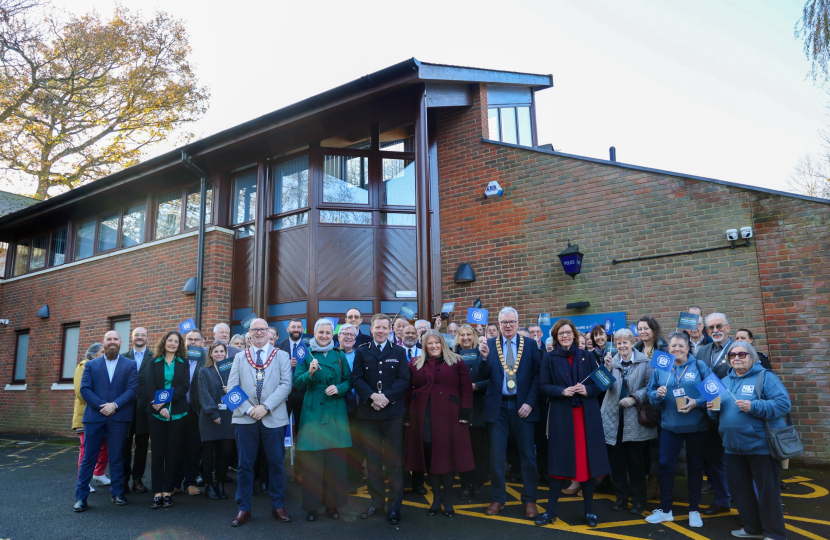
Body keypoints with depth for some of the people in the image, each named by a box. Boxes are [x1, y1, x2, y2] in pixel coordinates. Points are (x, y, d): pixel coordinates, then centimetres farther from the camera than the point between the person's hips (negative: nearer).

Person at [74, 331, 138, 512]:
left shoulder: (130, 365, 6)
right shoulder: (91, 365, 10)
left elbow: (132, 389, -3)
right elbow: (84, 389, 0)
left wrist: (115, 405, -15)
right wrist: (101, 406, -12)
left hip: (119, 417, -1)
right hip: (94, 416, 1)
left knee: (116, 457, 7)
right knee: (88, 457, 4)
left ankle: (117, 492, 17)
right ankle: (81, 496, 12)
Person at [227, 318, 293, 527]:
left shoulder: (282, 356, 5)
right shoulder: (240, 357, 10)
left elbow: (286, 384, -5)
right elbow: (232, 387, 3)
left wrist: (265, 406, -15)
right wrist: (248, 409, -10)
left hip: (273, 418, -1)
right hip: (245, 417, 1)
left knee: (276, 463, 6)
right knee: (244, 464, 7)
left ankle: (278, 506, 19)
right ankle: (244, 508, 18)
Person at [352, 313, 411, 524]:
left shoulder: (399, 352, 7)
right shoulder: (361, 352, 9)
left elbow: (403, 380, -2)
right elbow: (357, 379, -1)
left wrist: (386, 397, -15)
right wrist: (372, 396, -16)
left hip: (393, 412, -1)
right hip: (367, 412, 1)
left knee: (394, 460, 2)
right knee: (372, 460, 8)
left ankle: (395, 506, 12)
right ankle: (377, 502, 21)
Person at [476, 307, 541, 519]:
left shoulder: (530, 344, 0)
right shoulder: (489, 344, 1)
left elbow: (537, 376, -2)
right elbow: (482, 377, -3)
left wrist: (530, 403, -11)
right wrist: (484, 356, -21)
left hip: (522, 406, 0)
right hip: (498, 406, 1)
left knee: (527, 454, 8)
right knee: (496, 454, 8)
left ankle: (529, 500, 22)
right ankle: (498, 498, 23)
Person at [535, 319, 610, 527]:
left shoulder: (585, 355, 7)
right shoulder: (549, 358, 2)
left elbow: (598, 382, 8)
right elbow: (543, 386, -1)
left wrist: (588, 390, -12)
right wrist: (562, 391, -16)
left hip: (586, 415, 2)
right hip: (561, 415, -1)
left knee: (587, 461, 5)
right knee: (559, 462, 2)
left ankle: (589, 511, 18)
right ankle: (551, 510, 13)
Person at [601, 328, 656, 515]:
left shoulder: (644, 362, -3)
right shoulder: (612, 361, 6)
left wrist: (634, 398, -17)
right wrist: (608, 368, -18)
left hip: (635, 420, -3)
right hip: (613, 418, 3)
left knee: (636, 461, 5)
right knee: (616, 461, 9)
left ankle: (638, 500, 20)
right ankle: (621, 498, 23)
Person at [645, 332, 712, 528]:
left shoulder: (699, 366, -4)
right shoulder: (661, 367, 3)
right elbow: (650, 392, 4)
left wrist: (696, 403, -21)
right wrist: (657, 394, -17)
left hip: (696, 425, -1)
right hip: (669, 424, 2)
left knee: (695, 466, 12)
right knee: (665, 464, 2)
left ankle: (694, 510, 27)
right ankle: (665, 509, 16)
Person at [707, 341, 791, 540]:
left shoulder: (765, 377, -7)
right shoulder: (725, 381, 12)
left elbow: (784, 403, -17)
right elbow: (720, 414, 18)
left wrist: (753, 406, -27)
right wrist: (712, 408, -5)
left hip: (761, 445, -6)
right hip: (734, 447, 7)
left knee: (767, 491, 3)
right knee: (740, 489, 15)